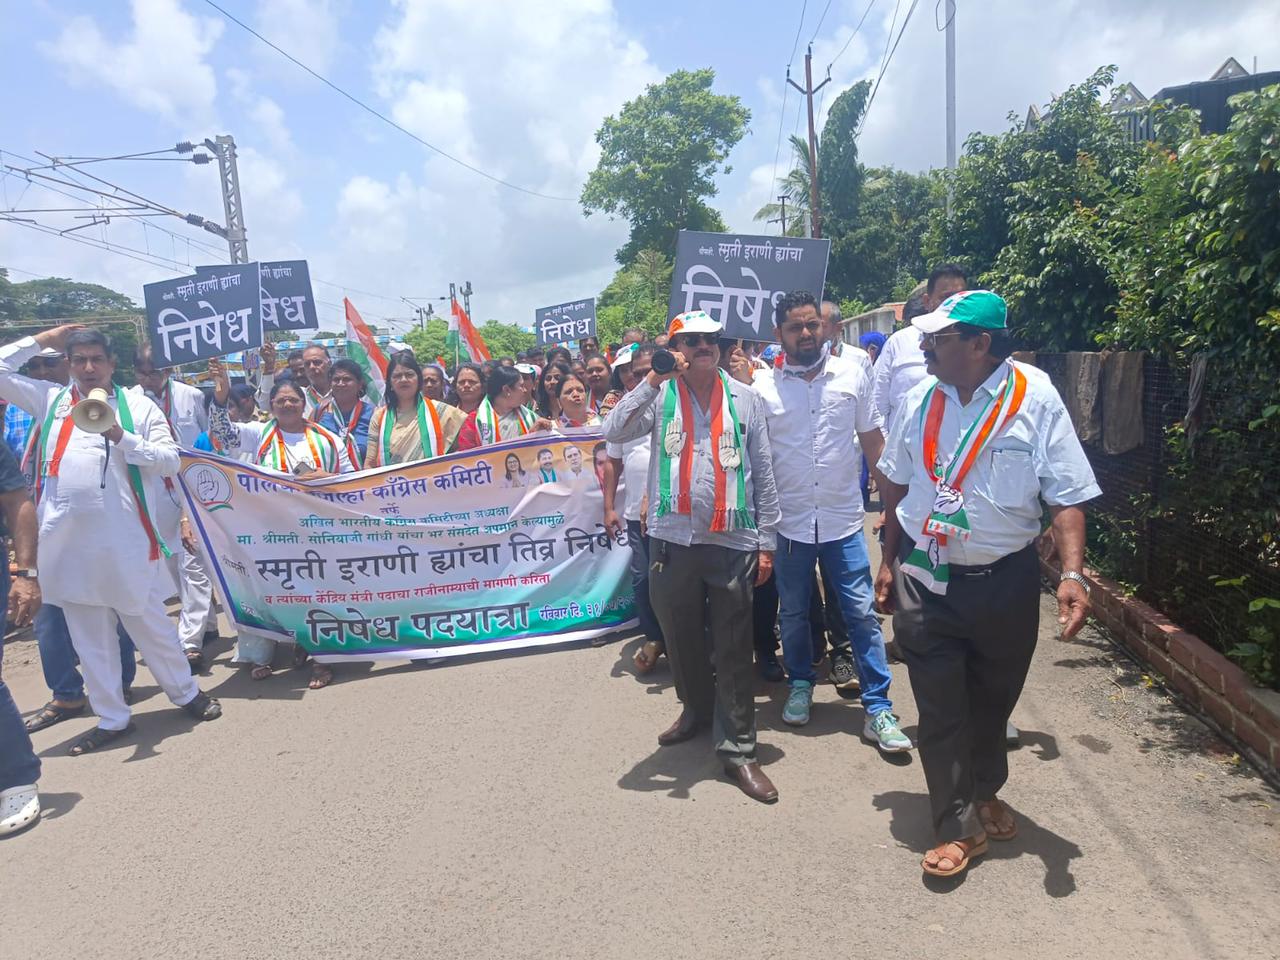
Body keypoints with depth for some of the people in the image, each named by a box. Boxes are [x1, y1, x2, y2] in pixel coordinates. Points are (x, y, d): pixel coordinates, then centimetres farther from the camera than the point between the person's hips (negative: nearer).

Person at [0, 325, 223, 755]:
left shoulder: (138, 406, 2)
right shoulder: (49, 400, 10)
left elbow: (170, 461, -4)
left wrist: (121, 437, -15)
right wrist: (40, 340, 7)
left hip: (127, 539, -3)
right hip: (68, 540, 3)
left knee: (148, 622, 8)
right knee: (88, 634, 11)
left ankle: (186, 692, 27)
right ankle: (111, 717, 24)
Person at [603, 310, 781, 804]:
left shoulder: (745, 399, 3)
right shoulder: (659, 395, 2)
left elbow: (763, 474, 4)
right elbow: (614, 432, -13)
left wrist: (766, 541, 2)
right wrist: (652, 381, -18)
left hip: (732, 542, -1)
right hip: (672, 541, 1)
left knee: (733, 652, 4)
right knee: (681, 639, 18)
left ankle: (738, 749, 15)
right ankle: (696, 709, 43)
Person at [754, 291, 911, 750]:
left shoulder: (852, 373, 1)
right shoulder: (764, 386, -2)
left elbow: (872, 438, 7)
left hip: (843, 518, 0)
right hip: (788, 521, 0)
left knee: (862, 613, 2)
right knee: (793, 613, 14)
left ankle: (878, 709, 13)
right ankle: (801, 684, 37)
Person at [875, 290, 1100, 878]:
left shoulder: (1035, 400, -12)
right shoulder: (919, 400, -2)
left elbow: (1067, 496, -10)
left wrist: (1072, 573, -22)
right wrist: (888, 561, 11)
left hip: (1005, 581, -1)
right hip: (925, 579, 1)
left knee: (993, 700, 19)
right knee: (939, 708, 4)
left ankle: (985, 793, 46)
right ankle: (960, 827, 21)